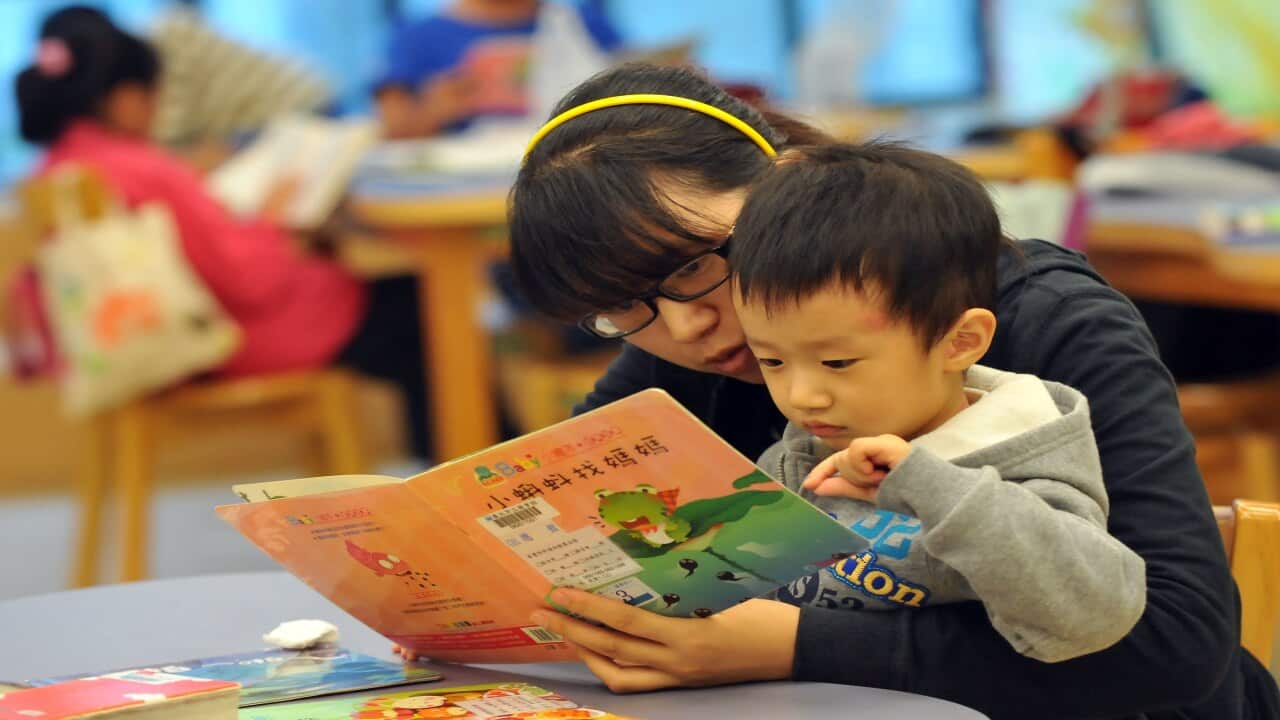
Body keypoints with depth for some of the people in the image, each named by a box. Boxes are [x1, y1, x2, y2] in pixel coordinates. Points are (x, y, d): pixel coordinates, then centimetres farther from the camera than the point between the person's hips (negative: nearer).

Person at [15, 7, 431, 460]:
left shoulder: (55, 174, 0)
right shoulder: (149, 174, -27)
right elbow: (251, 277, -23)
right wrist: (268, 219, -5)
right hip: (231, 344, -10)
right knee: (407, 308, 7)